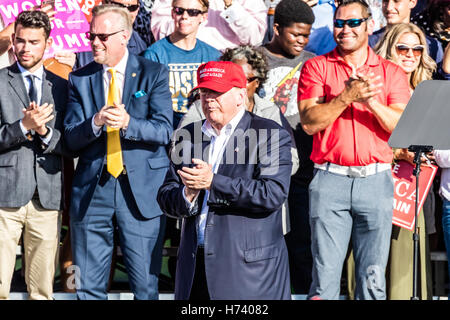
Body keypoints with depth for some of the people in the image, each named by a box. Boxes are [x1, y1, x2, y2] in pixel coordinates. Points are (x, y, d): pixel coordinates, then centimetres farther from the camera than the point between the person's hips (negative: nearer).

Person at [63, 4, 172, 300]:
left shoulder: (155, 74, 2)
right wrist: (95, 122, -19)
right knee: (88, 287, 7)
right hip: (92, 189, 2)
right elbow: (71, 138, 2)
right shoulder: (80, 79, 9)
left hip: (141, 190, -2)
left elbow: (164, 130, -7)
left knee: (146, 286, 2)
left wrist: (128, 123, -25)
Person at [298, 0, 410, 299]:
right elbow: (309, 122, -4)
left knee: (373, 277, 2)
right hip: (330, 178, -1)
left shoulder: (392, 73, 11)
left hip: (376, 180, 1)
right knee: (325, 273, -4)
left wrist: (371, 101, -14)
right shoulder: (317, 67, 8)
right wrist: (347, 96, -14)